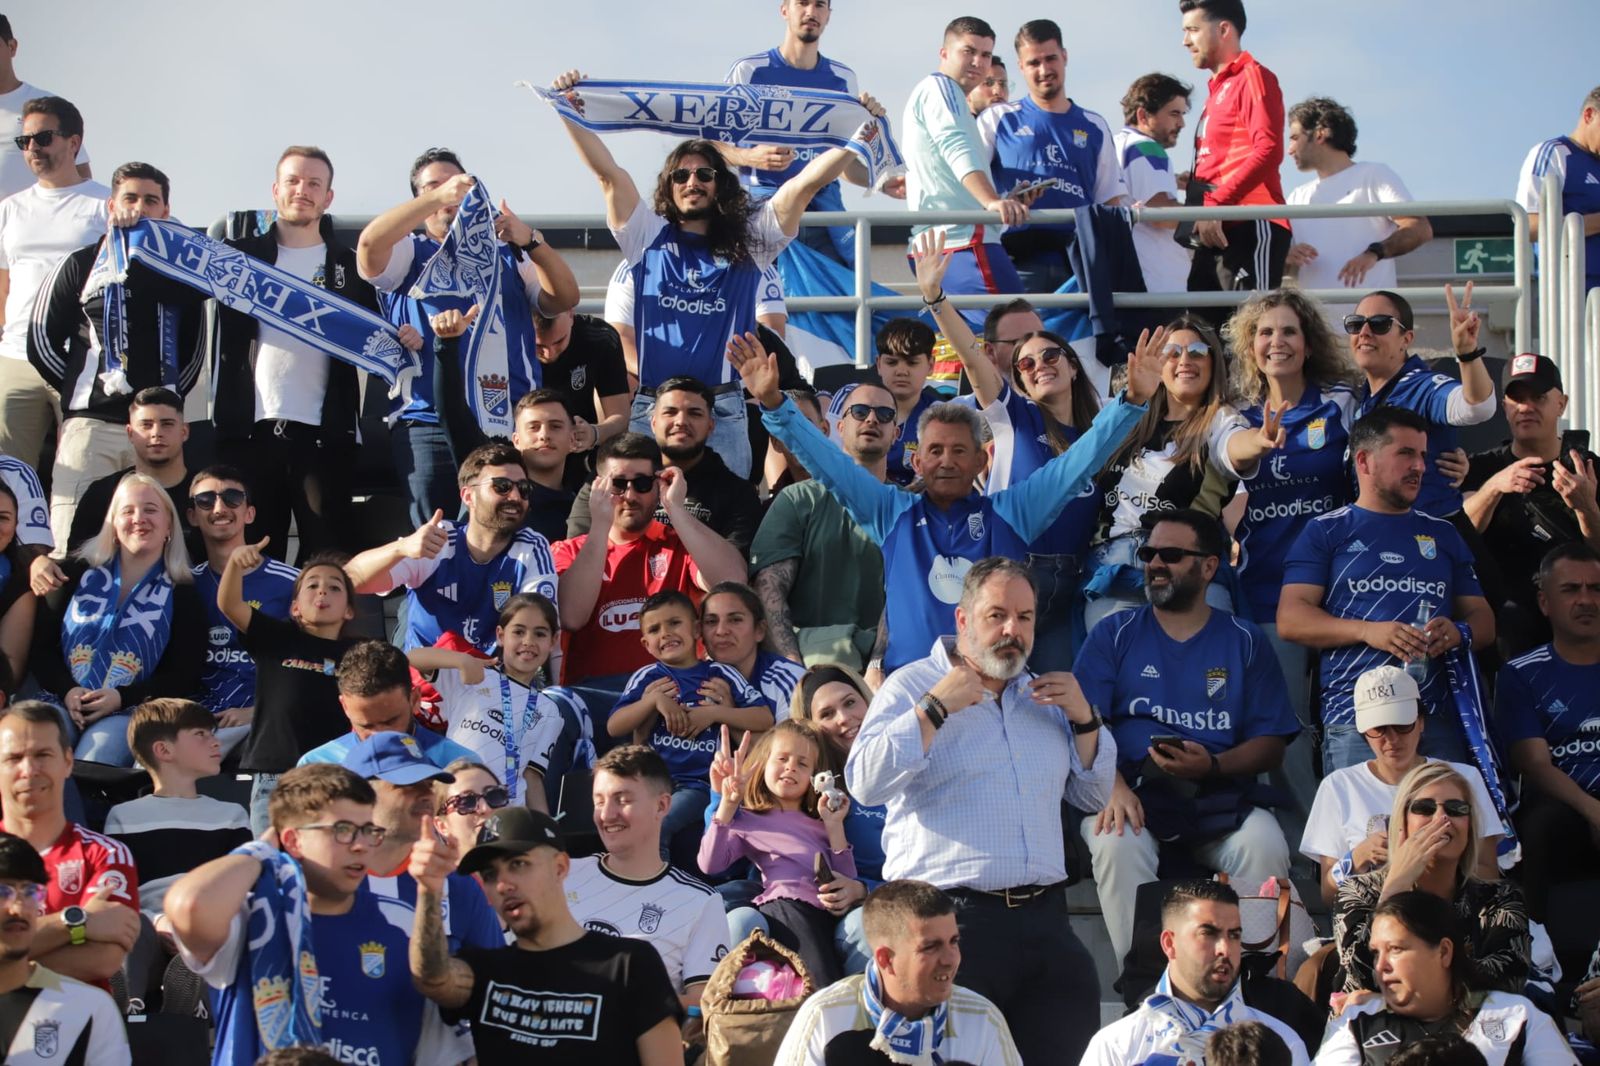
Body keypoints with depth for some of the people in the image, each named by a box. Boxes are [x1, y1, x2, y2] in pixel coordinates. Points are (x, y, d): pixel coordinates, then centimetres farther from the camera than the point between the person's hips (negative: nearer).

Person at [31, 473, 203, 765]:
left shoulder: (182, 596, 10)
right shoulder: (79, 573, 14)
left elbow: (184, 678, 4)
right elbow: (41, 645, 10)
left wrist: (122, 697, -12)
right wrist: (66, 691, -10)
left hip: (128, 715, -2)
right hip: (61, 703, 2)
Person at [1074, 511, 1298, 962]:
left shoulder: (1245, 642, 14)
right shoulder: (1115, 635, 14)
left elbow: (1271, 743, 9)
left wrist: (1212, 766, -12)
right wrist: (1112, 785, -18)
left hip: (1221, 796, 0)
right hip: (1132, 790, 0)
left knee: (1265, 847, -31)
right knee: (1117, 843, -34)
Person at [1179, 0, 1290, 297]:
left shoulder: (1252, 77, -1)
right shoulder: (1218, 89, 24)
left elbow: (1268, 151, -14)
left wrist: (1216, 204, -18)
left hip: (1250, 228, -9)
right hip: (1217, 231, 9)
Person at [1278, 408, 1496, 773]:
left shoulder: (1443, 535, 22)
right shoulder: (1327, 532, 10)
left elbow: (1483, 620, 21)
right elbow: (1290, 619, 0)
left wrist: (1459, 632, -4)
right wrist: (1368, 631, -14)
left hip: (1438, 719, 3)